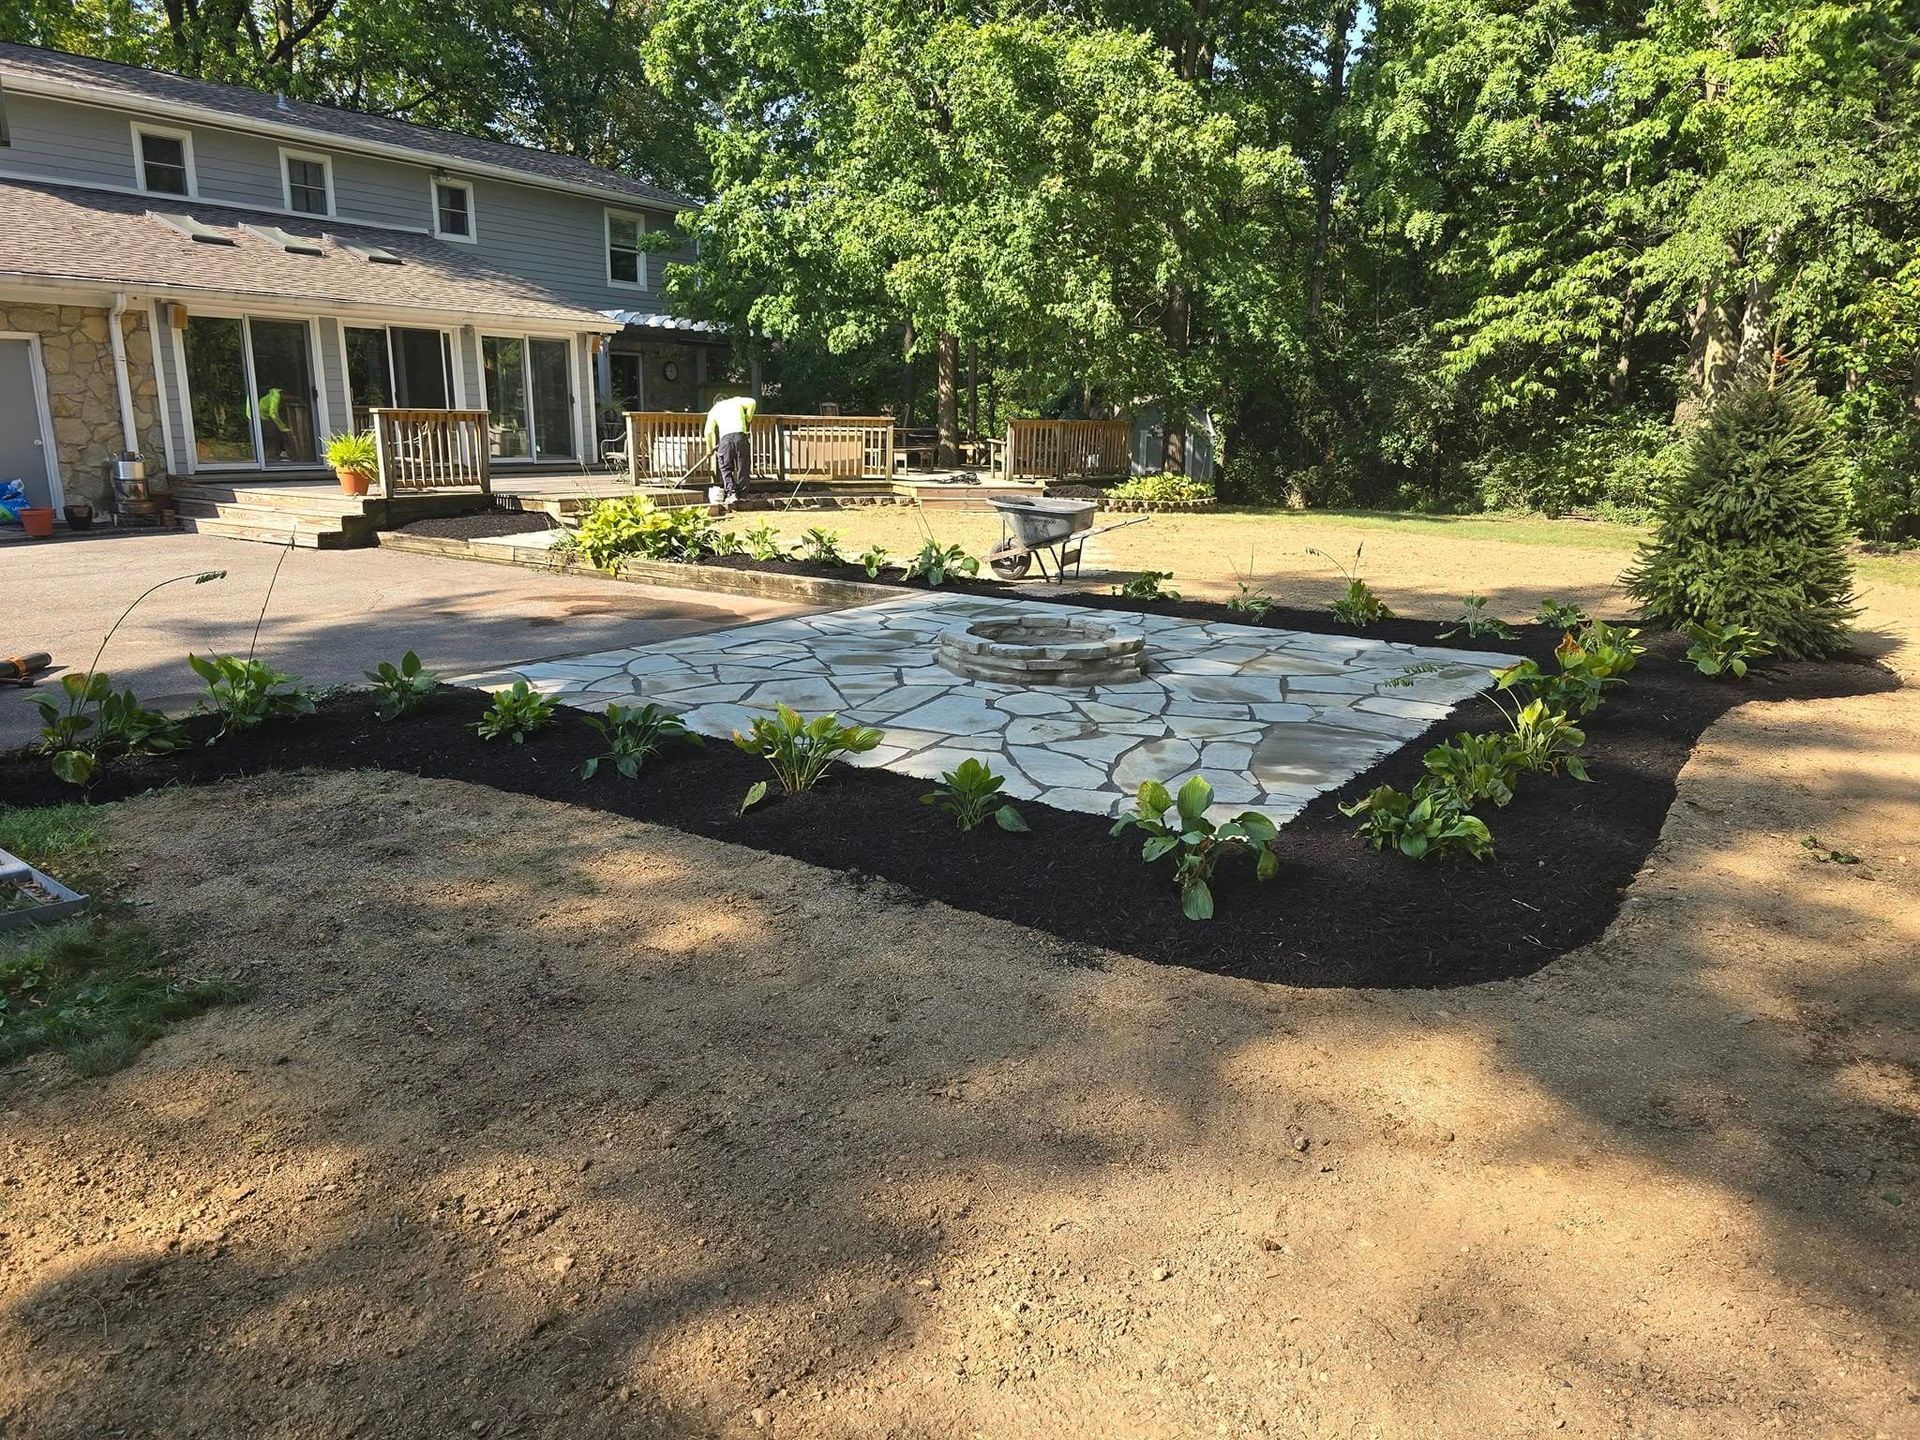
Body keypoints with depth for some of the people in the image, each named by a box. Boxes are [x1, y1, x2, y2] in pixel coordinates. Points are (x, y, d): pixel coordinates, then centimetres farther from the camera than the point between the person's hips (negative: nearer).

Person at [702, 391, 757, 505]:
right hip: (740, 435, 0)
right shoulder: (736, 400, 25)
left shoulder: (714, 409, 23)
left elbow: (708, 431, 14)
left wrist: (709, 449, 23)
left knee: (725, 468, 7)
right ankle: (741, 493, 6)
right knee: (742, 467, 7)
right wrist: (748, 419, 18)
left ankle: (731, 493, -8)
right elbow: (751, 402, 8)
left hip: (725, 437, 0)